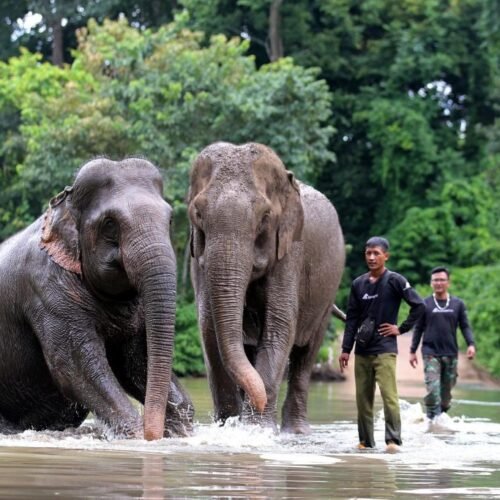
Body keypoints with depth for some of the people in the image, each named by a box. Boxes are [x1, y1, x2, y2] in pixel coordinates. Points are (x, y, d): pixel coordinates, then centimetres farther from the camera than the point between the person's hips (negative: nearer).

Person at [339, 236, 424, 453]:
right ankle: (365, 441, 14)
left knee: (389, 395, -15)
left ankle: (393, 439, -15)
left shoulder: (394, 281, -3)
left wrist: (401, 329, -5)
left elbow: (418, 306, -4)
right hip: (362, 351, 5)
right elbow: (352, 319, 12)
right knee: (363, 398, 7)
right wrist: (346, 349, 8)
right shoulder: (358, 284, 10)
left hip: (385, 349, -5)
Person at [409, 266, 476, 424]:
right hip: (431, 353, -2)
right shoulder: (425, 304, 4)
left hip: (451, 354, 2)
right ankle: (433, 421, -13)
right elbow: (418, 329, 9)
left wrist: (471, 344, -8)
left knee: (446, 392, 4)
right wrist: (412, 351, 6)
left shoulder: (458, 304, 7)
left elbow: (465, 326, 8)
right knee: (432, 390, -15)